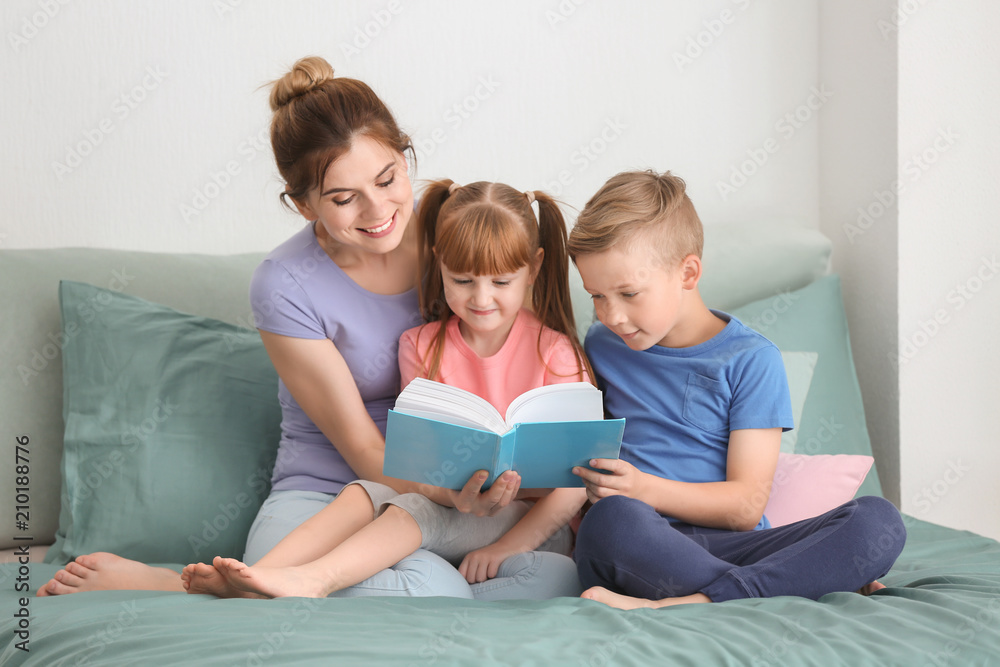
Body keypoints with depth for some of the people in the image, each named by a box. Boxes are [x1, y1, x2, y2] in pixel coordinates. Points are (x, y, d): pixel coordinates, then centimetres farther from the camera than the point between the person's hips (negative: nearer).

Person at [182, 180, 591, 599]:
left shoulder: (555, 352, -4)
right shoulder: (422, 346, 8)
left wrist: (509, 546, -20)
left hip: (531, 521, -4)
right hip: (448, 500, 4)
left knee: (422, 509, -31)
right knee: (369, 491, -25)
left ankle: (314, 580, -48)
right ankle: (255, 579, -39)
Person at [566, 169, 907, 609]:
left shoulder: (751, 360, 3)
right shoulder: (601, 347, 14)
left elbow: (746, 506, -3)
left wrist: (644, 489, -17)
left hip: (728, 545, 0)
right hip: (641, 546, 0)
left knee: (878, 521, -24)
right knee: (612, 521, -38)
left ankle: (686, 602, -36)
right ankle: (814, 578, -24)